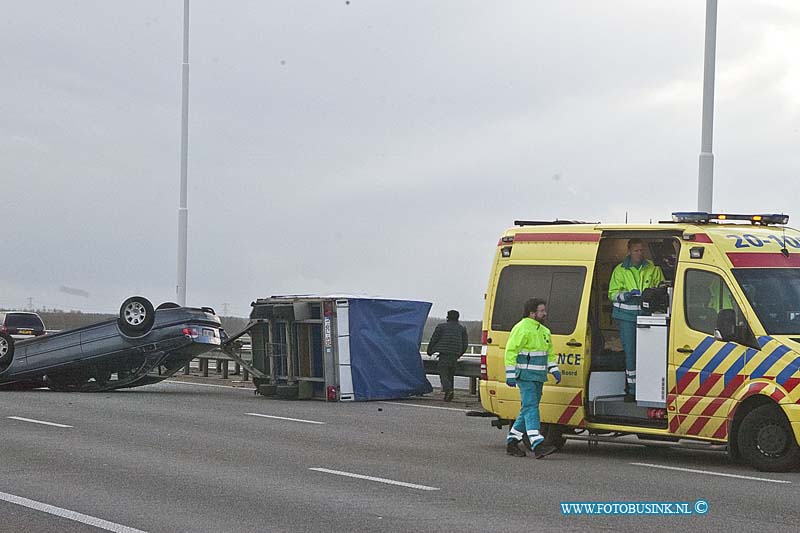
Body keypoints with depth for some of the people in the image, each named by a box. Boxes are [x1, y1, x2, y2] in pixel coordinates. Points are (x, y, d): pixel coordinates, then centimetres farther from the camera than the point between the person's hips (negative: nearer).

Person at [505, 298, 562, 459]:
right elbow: (510, 352, -12)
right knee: (530, 407, -15)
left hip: (538, 376, 9)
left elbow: (549, 353, 25)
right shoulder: (522, 329, -9)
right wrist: (510, 375, -17)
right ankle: (538, 446, -25)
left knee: (528, 409, 11)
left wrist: (554, 370, 11)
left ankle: (512, 442, 20)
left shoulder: (543, 331, 18)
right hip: (525, 375, -9)